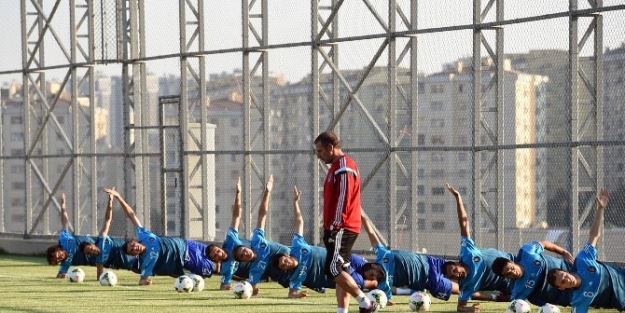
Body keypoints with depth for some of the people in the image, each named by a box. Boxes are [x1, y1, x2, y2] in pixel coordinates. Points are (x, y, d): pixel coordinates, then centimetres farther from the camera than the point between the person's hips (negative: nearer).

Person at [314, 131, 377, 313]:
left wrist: (335, 225, -20)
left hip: (342, 229, -10)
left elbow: (343, 200, -20)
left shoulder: (344, 168, -13)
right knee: (339, 270, 7)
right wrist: (330, 227, 17)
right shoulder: (337, 167, 19)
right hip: (339, 228, 10)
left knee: (333, 269, -14)